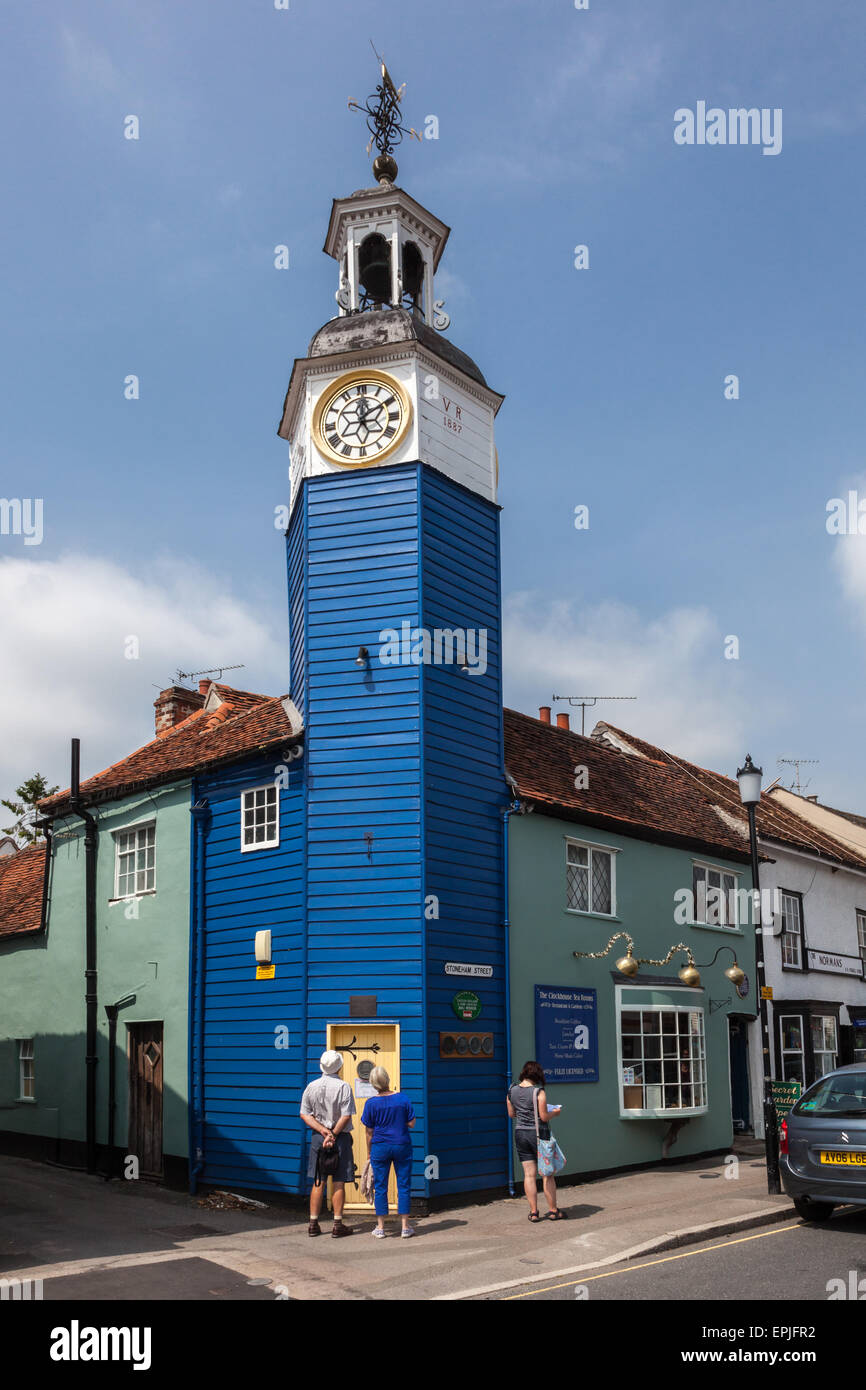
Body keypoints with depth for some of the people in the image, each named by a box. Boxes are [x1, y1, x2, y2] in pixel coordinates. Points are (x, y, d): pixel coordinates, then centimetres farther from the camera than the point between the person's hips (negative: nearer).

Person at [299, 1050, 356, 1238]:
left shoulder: (312, 1087, 3)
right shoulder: (343, 1087, -10)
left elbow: (305, 1114, 1)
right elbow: (346, 1116, -15)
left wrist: (324, 1131, -6)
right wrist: (333, 1135, -9)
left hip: (318, 1137, 4)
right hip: (340, 1137, -4)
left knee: (318, 1182, 9)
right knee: (339, 1182, 2)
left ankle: (313, 1224, 11)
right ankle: (338, 1225, 5)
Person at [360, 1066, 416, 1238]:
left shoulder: (371, 1103, -6)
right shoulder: (402, 1099, -4)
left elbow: (369, 1132, 0)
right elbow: (411, 1124, 0)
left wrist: (370, 1153, 10)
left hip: (380, 1147, 0)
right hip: (402, 1146, 1)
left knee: (380, 1187, 7)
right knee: (403, 1186, 7)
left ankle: (380, 1227, 11)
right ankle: (405, 1226, 9)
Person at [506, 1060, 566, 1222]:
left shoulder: (512, 1091, 2)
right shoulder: (538, 1092, -15)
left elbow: (511, 1114, 11)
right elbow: (544, 1117, -15)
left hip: (520, 1134, 5)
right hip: (538, 1134, -5)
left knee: (529, 1174, 8)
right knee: (547, 1174, 6)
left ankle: (533, 1212, 9)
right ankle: (553, 1211, 12)